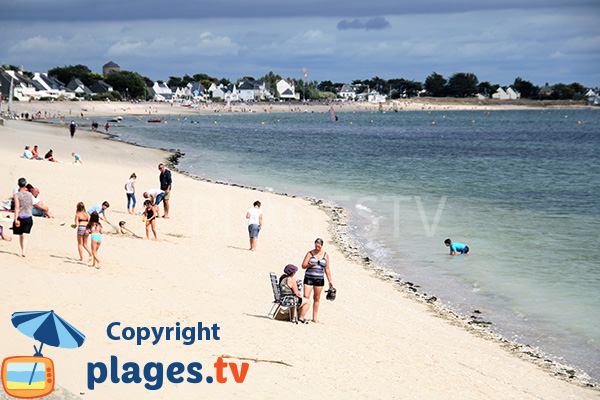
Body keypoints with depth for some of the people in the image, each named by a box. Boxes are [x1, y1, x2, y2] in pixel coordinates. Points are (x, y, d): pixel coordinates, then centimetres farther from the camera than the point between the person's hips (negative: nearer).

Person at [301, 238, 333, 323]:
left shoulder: (325, 255, 7)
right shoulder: (310, 253, 1)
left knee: (317, 298, 6)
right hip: (309, 278, -2)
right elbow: (303, 266, -2)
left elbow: (327, 269, 11)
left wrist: (330, 281, 8)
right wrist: (309, 265, -23)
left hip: (319, 279, 2)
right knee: (306, 297, -10)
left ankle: (314, 318, 13)